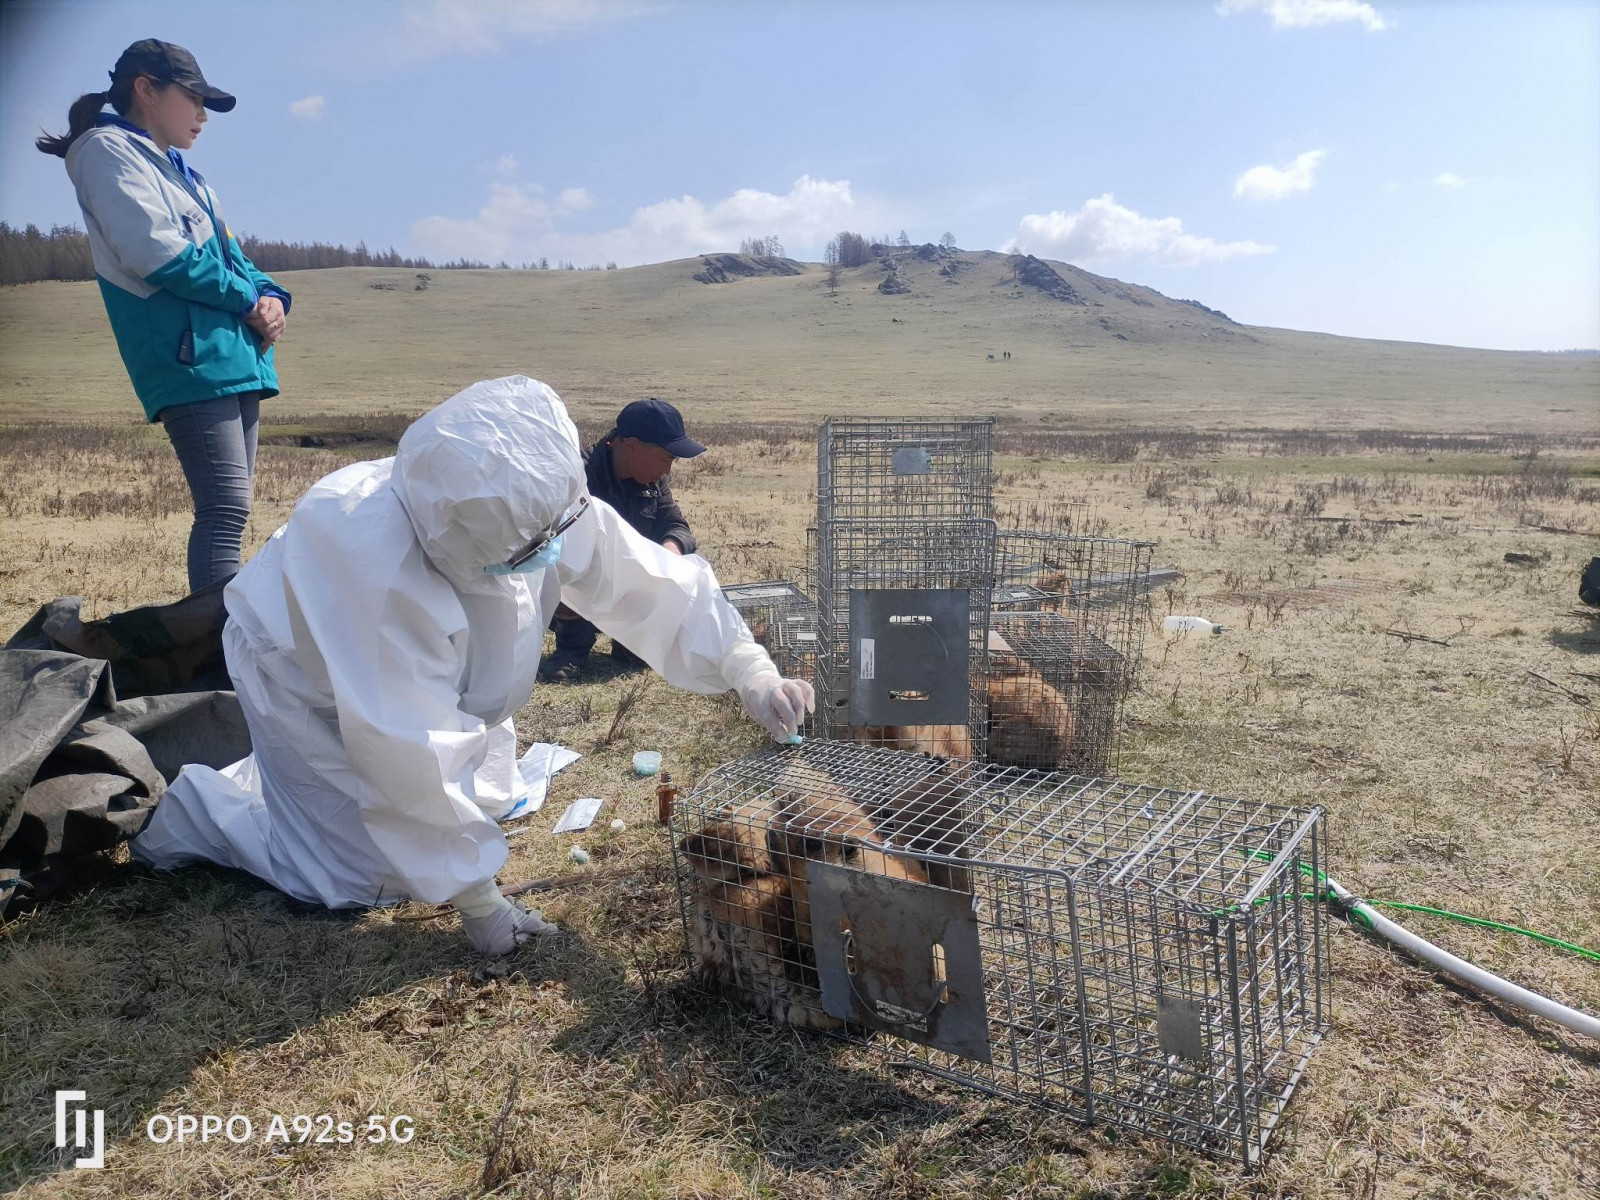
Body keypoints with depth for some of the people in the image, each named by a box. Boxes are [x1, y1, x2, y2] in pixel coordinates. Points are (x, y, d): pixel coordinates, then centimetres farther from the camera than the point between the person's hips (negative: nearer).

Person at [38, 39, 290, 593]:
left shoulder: (183, 174, 27)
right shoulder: (108, 149, 0)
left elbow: (231, 256, 22)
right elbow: (156, 251, -14)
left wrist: (271, 298, 0)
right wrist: (248, 299, -7)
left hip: (236, 358, 9)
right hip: (189, 357, -9)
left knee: (232, 507, 7)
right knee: (226, 509, -19)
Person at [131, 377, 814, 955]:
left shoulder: (545, 508, -29)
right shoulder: (375, 563, -44)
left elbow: (654, 584, -19)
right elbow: (411, 751, -38)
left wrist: (749, 671, -35)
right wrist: (478, 901, -28)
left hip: (423, 674, 6)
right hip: (303, 677, -6)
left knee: (492, 798, 12)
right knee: (371, 873, -10)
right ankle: (201, 808, 12)